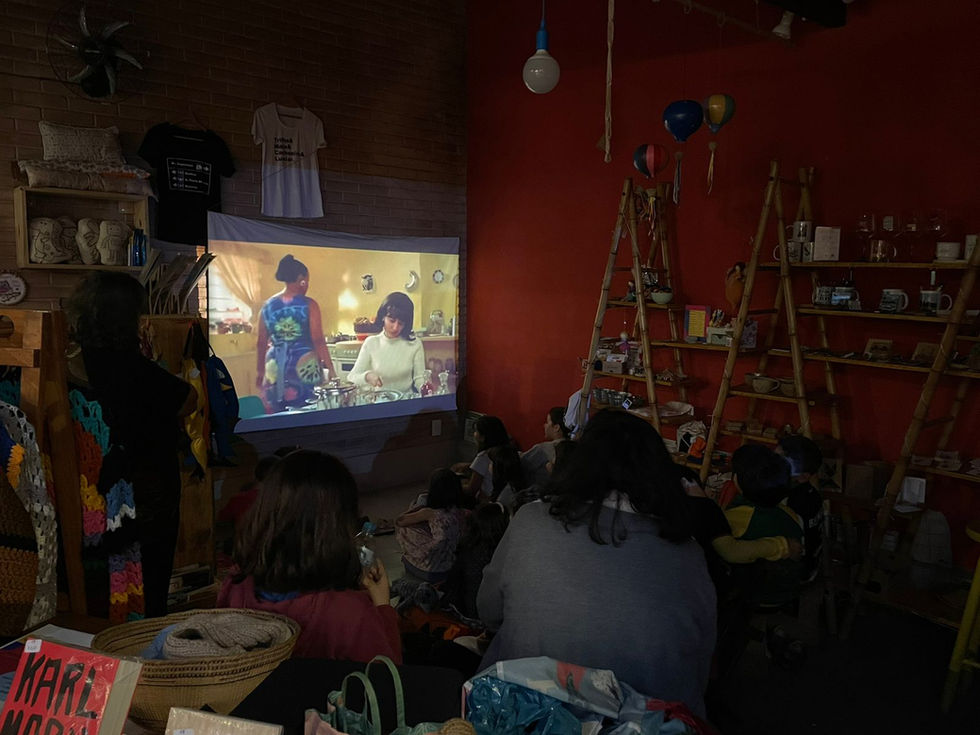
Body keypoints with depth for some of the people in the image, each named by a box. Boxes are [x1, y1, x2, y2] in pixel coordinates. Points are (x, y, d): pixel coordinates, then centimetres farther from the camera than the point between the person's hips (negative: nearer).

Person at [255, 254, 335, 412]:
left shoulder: (267, 306, 5)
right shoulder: (309, 305, -7)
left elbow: (262, 344, 9)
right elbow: (318, 341, -11)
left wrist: (260, 370, 20)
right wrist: (330, 368, -6)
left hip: (276, 370, 4)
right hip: (305, 368, -4)